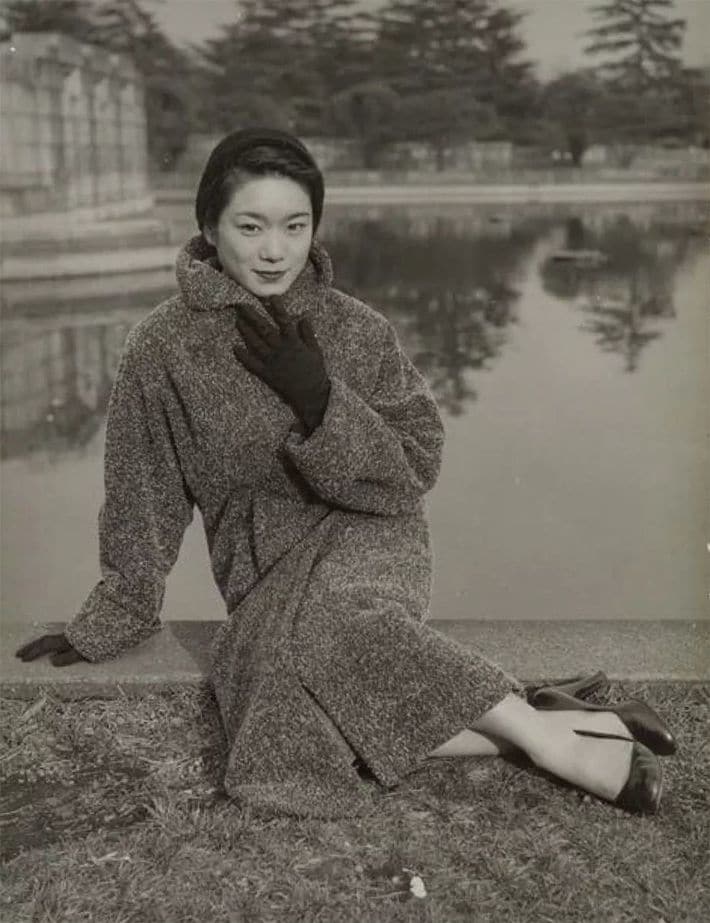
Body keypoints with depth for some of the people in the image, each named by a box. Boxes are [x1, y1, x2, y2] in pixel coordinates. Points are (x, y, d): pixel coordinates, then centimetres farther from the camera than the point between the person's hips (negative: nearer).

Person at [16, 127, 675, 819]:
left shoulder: (358, 330, -2)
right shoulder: (161, 350, -3)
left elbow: (415, 471, -3)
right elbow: (142, 501, 6)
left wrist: (321, 401, -16)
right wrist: (109, 622, 10)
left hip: (364, 536, -1)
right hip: (264, 571, 1)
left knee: (326, 614, -38)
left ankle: (541, 734, -25)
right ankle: (560, 731, -24)